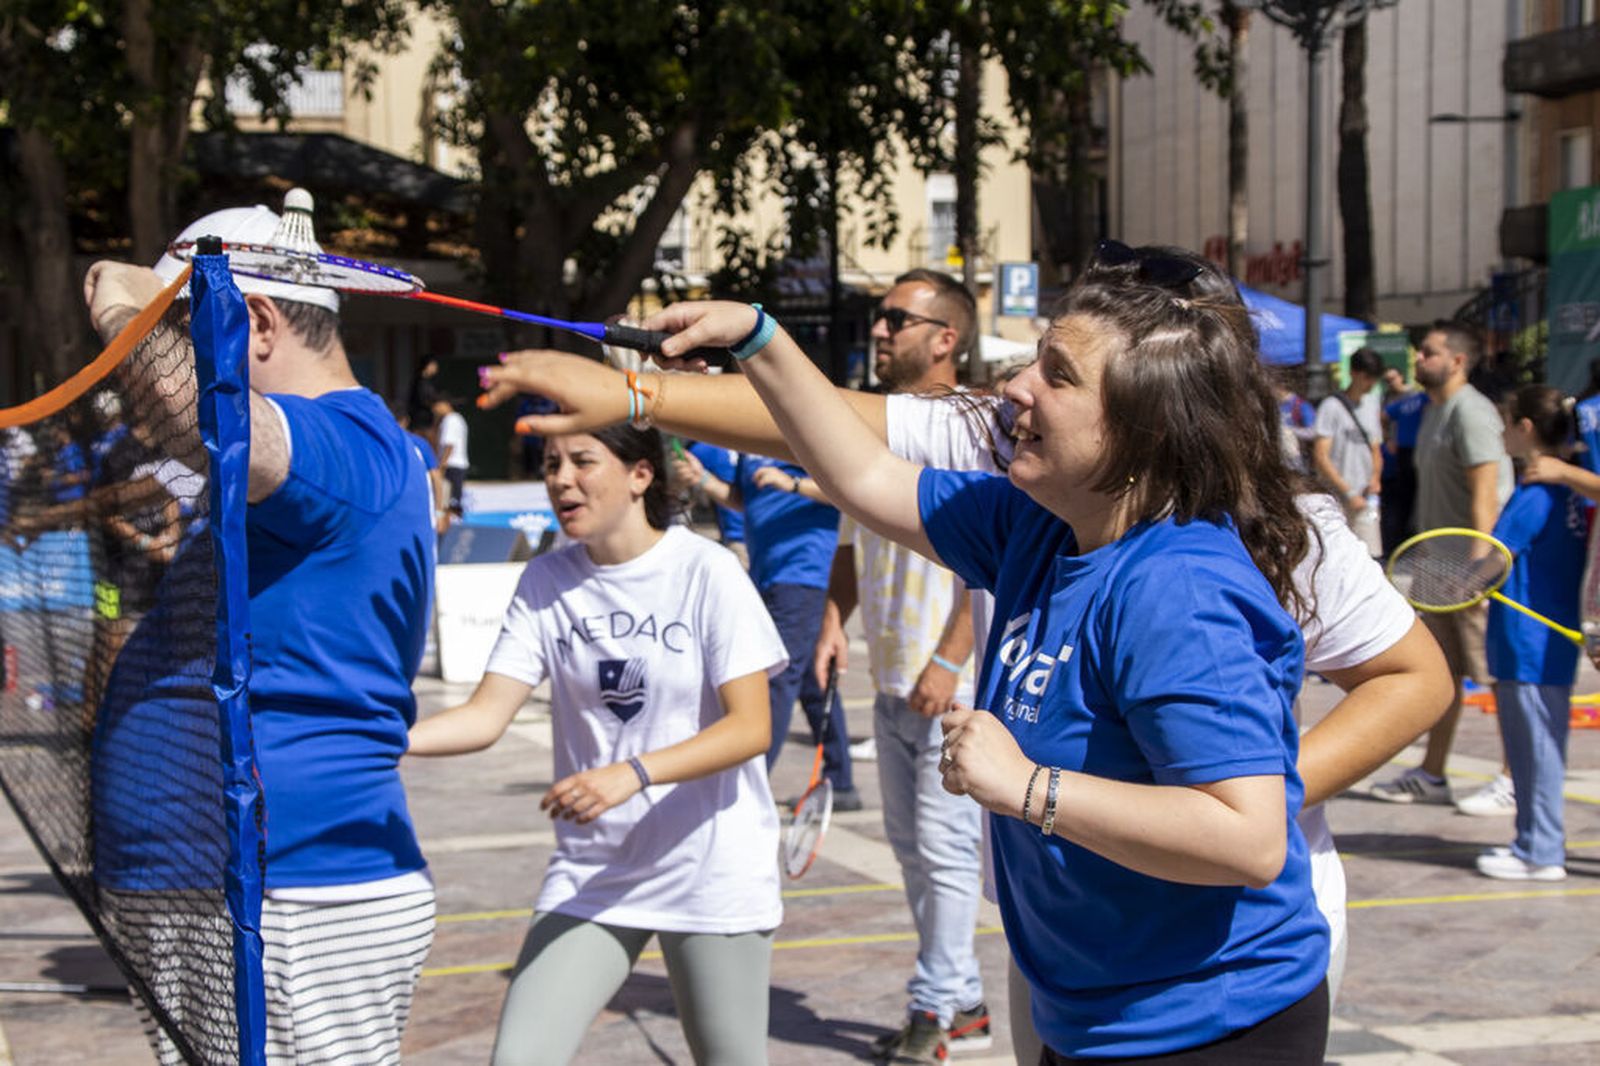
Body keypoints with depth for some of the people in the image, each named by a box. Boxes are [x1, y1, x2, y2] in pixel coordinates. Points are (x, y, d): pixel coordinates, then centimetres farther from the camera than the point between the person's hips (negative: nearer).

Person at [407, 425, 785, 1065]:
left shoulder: (706, 572, -11)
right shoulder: (546, 582, 1)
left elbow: (751, 727, -16)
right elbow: (485, 717, -5)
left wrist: (633, 773, -30)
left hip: (711, 873, -3)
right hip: (590, 872, 3)